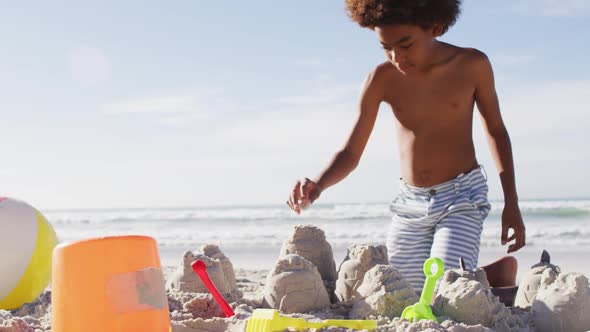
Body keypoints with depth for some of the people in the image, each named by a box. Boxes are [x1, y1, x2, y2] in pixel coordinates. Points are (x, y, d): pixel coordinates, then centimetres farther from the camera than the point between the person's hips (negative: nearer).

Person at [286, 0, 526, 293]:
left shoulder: (472, 65, -9)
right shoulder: (382, 79, -7)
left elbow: (495, 130, 6)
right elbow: (350, 154, -7)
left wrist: (511, 203, 3)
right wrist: (317, 185, -28)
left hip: (462, 197, -3)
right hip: (409, 204, 3)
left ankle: (502, 272, 15)